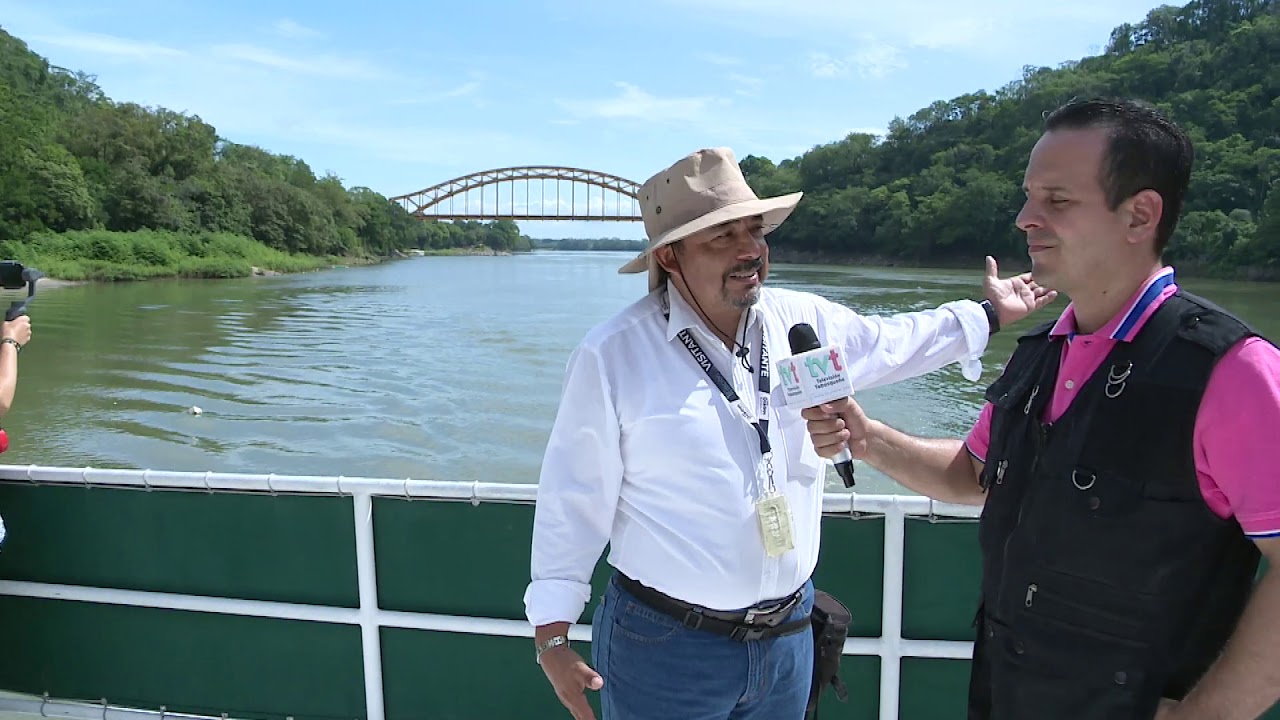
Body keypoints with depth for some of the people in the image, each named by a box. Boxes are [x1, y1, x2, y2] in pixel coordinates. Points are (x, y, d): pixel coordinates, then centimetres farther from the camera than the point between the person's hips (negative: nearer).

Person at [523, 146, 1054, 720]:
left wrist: (987, 314, 28)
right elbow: (575, 498, -11)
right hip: (665, 647, -4)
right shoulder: (613, 354, -15)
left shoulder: (805, 321, -1)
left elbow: (890, 343, 19)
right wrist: (552, 634, -8)